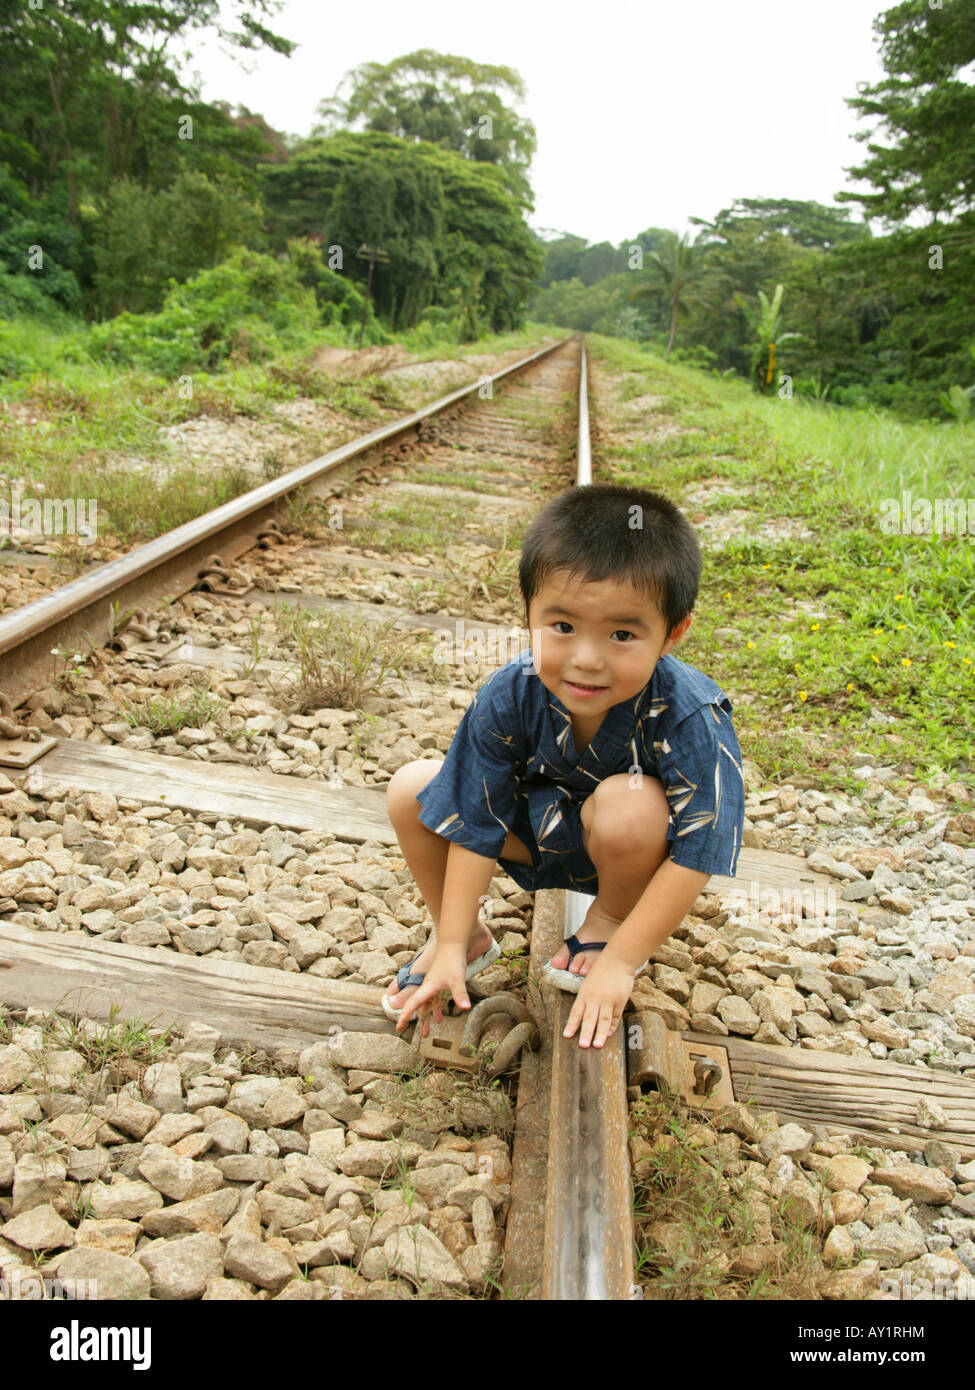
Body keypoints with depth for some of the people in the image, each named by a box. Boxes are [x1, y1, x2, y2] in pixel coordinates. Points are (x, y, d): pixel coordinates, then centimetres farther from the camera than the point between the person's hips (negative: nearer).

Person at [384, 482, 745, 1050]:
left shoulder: (690, 719, -35)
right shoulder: (508, 699, -26)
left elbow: (694, 856, -29)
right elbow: (473, 825, -17)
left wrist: (619, 962, -28)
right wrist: (452, 946, -16)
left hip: (633, 851, -3)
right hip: (542, 826, 3)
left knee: (628, 806, -38)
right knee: (411, 789, -12)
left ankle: (611, 923, -5)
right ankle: (471, 938, 9)